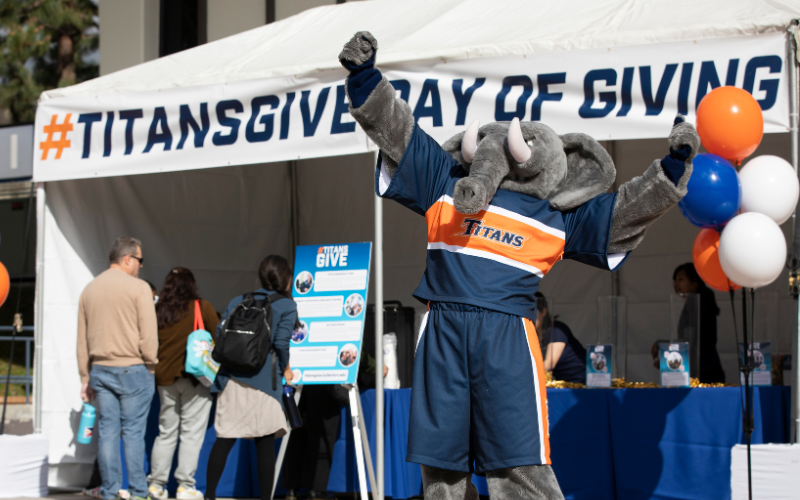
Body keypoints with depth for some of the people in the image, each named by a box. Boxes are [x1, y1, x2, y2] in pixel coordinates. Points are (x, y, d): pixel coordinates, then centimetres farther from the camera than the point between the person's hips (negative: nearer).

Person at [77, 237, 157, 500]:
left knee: (107, 431, 6)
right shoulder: (138, 287, -7)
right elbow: (148, 334, -11)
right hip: (133, 369, -5)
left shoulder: (89, 289, 11)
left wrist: (86, 378, 17)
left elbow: (82, 339, 13)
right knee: (133, 431, -2)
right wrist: (150, 365, 1)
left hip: (100, 369, 5)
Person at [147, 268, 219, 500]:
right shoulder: (203, 308, -4)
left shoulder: (158, 312, 4)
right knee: (191, 433, 0)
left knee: (166, 433, 12)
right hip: (194, 377, -4)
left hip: (164, 379, 4)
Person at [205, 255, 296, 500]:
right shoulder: (287, 305, 2)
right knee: (265, 442, 1)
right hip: (263, 381, -4)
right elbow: (281, 342, -10)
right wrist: (286, 369, 6)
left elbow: (220, 333, 9)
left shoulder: (238, 301, 16)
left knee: (224, 439, 6)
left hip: (231, 379, 4)